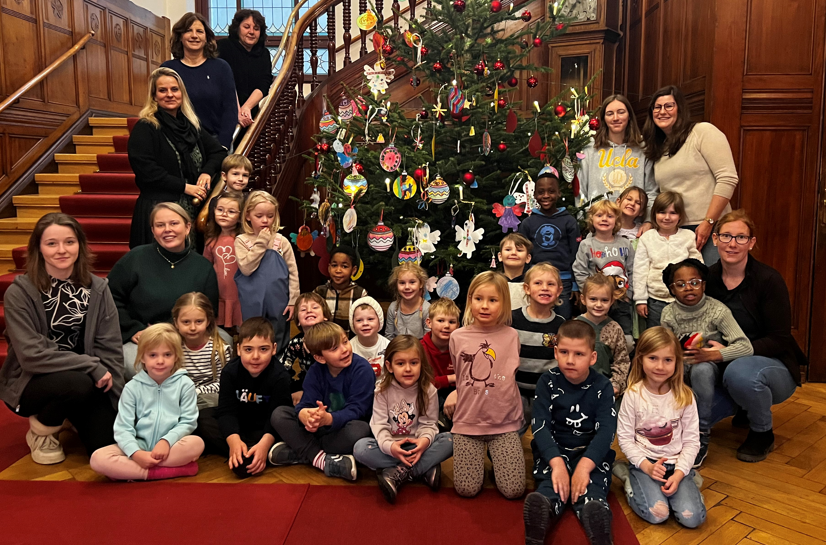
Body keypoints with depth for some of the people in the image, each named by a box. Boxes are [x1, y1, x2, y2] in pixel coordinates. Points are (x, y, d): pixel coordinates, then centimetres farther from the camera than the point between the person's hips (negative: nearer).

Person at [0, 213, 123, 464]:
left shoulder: (98, 288, -4)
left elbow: (110, 349, -5)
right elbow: (31, 355, -20)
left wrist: (115, 402, -10)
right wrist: (92, 367, -23)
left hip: (88, 380, 3)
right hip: (30, 382, -3)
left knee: (106, 445, -14)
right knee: (78, 384, -35)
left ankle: (73, 417, 22)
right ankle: (40, 431, 0)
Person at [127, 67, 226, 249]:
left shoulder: (191, 124, 15)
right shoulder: (144, 128, -5)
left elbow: (218, 151, 14)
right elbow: (145, 170, -15)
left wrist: (207, 172, -6)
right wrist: (185, 186, -18)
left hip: (195, 209, 6)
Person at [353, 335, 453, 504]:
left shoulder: (428, 390, -6)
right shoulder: (383, 390, -7)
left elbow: (428, 423, -6)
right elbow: (379, 424, -11)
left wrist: (425, 440, -30)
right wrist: (389, 446, -33)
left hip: (417, 446, 0)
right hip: (390, 447, 0)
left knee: (450, 440, -26)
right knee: (360, 448, -30)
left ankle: (397, 474, -28)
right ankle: (425, 468, -28)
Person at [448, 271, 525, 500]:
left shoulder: (512, 336, -2)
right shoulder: (458, 337, -2)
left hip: (505, 423, 0)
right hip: (468, 422, 0)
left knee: (513, 489, -8)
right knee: (467, 489, -6)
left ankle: (497, 455, 20)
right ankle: (479, 454, 22)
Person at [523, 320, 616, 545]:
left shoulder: (602, 387, -2)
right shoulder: (548, 381, -3)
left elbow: (606, 431, -12)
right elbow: (540, 426, -11)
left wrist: (585, 465, -26)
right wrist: (557, 463, -26)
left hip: (591, 452, 0)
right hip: (553, 449, 0)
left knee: (590, 486, -28)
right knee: (554, 482, -29)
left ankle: (596, 517, -51)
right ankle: (541, 511, -53)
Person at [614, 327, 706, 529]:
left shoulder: (685, 396, -5)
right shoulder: (633, 395, -11)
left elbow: (691, 441, -2)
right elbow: (625, 438, -6)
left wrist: (679, 474, -13)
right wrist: (646, 466, -17)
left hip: (676, 463, 2)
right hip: (644, 462, -2)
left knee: (692, 518, -17)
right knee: (657, 514, -23)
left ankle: (685, 479, 12)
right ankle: (630, 479, 5)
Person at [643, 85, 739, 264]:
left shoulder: (703, 132, -3)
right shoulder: (657, 148, 15)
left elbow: (727, 179, -10)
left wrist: (708, 222, -14)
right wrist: (651, 222, 4)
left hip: (710, 228, -5)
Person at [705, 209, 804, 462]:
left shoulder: (769, 280, -16)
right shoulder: (708, 278, -3)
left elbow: (780, 340, -17)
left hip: (774, 366, -4)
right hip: (724, 367, 4)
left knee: (739, 372, -39)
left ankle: (763, 433, -6)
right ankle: (744, 405, 16)